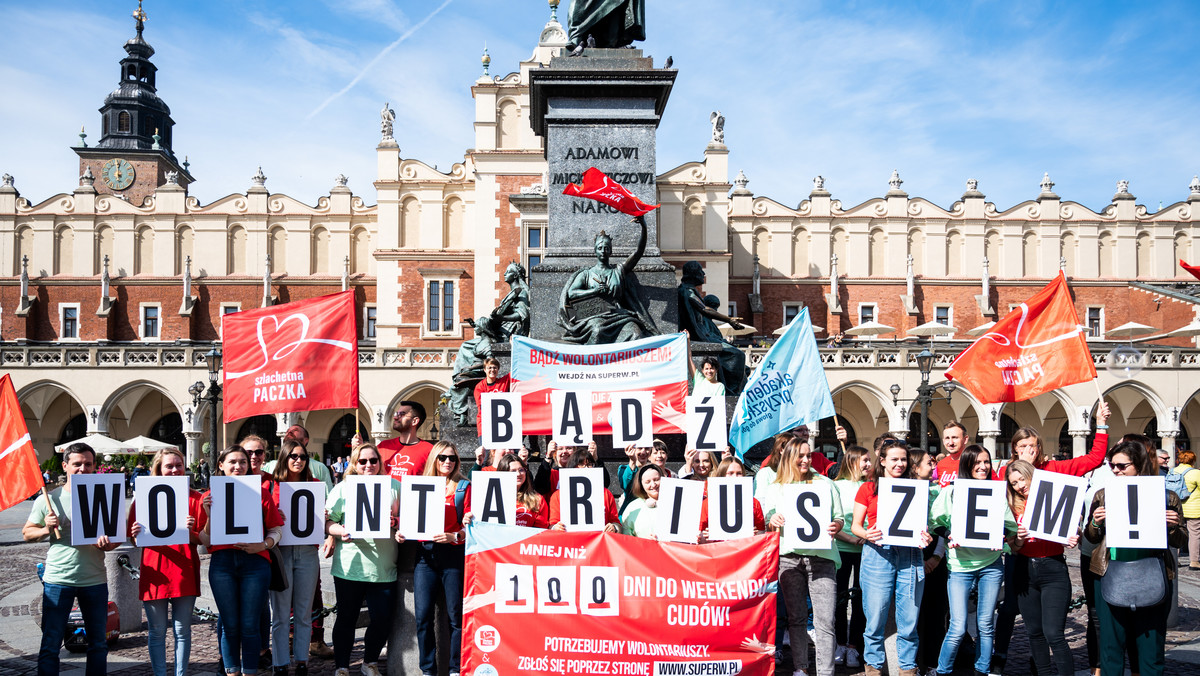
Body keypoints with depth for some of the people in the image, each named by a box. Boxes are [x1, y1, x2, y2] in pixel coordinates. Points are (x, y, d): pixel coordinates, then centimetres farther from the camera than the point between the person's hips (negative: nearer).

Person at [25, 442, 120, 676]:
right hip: (58, 579, -2)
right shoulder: (49, 499, -1)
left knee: (98, 643, 12)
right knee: (51, 644, 2)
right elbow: (27, 533, 6)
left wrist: (108, 543, -13)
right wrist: (46, 530, -15)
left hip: (95, 580, 2)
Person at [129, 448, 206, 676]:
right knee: (157, 631, 7)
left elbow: (203, 540, 4)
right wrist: (137, 535, -16)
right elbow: (135, 539, 6)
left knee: (182, 630, 7)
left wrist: (190, 532, -16)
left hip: (185, 572, 0)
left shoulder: (194, 498, 4)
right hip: (155, 572, 0)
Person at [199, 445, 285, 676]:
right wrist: (209, 515, -7)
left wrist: (263, 545, -10)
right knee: (230, 625, 7)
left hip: (254, 562, -1)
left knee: (250, 625, 2)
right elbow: (205, 541, 7)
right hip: (222, 563, 1)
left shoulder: (260, 492, 7)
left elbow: (276, 528, 8)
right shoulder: (212, 496, 9)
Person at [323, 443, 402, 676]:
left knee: (382, 619, 2)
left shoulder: (394, 486, 10)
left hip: (383, 567, 1)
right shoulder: (343, 488, 6)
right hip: (350, 566, -1)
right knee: (346, 618, 7)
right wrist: (341, 531, -16)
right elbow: (327, 521, 2)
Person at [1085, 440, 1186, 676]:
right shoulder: (1103, 495, 8)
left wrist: (1172, 527, -10)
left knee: (1151, 644, 5)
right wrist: (1096, 523, -8)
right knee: (1111, 641, 6)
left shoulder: (1167, 497, 4)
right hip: (1110, 576, 1)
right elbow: (1091, 537, 13)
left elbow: (1178, 542, 10)